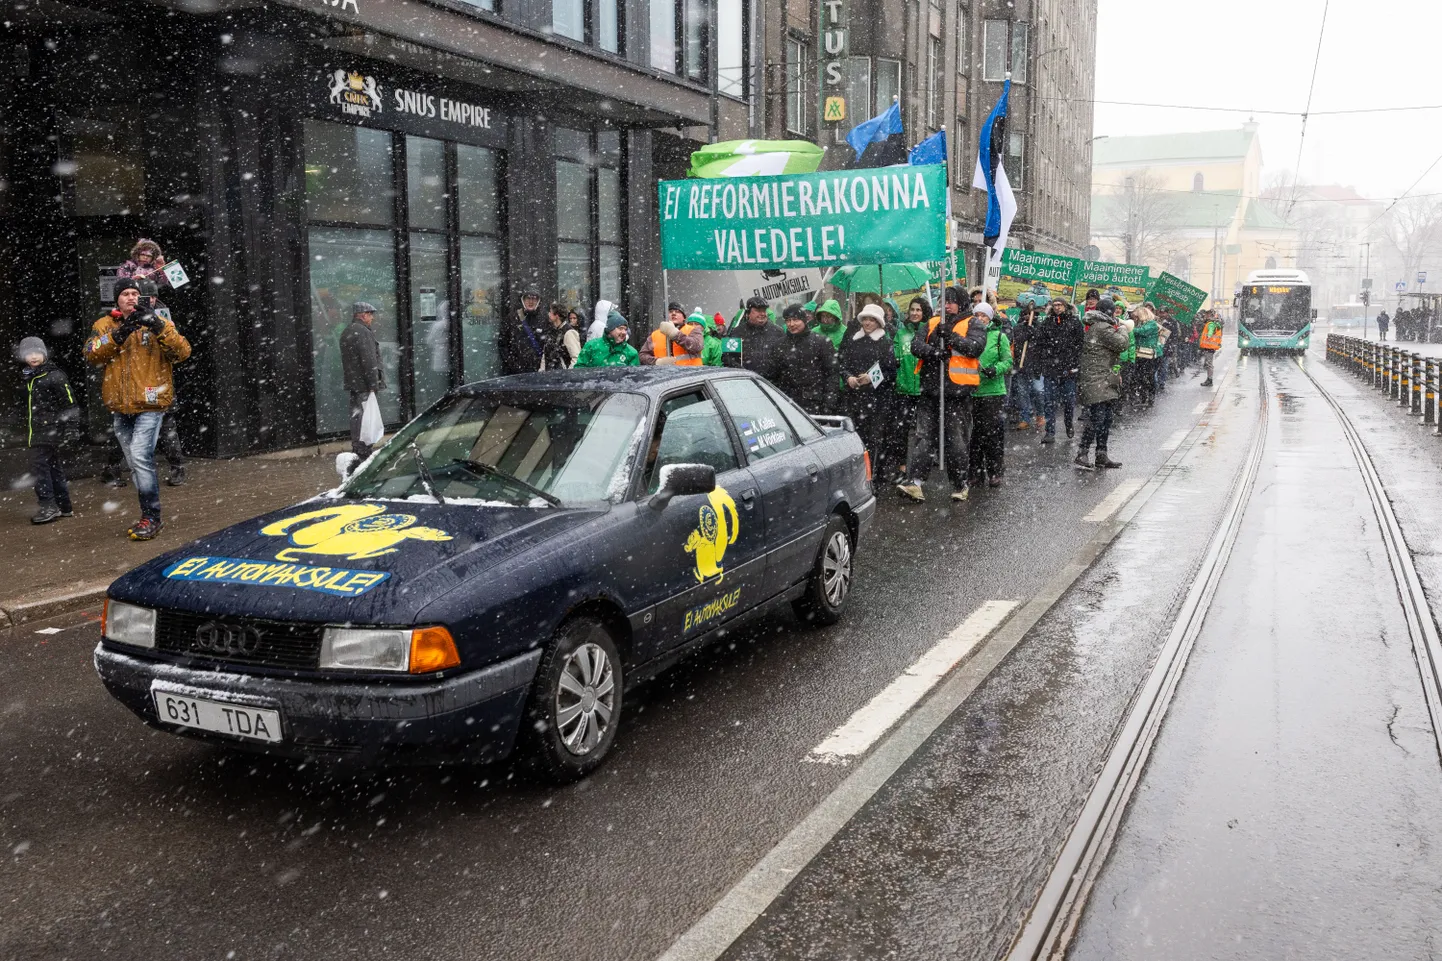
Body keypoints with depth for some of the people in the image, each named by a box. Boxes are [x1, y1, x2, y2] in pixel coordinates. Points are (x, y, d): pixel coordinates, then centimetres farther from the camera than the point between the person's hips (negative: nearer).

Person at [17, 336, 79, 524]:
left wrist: (68, 427, -15)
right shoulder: (28, 377, 14)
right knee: (53, 468, 11)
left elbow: (69, 403, -12)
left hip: (49, 430, -8)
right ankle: (64, 507, 16)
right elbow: (30, 407, 21)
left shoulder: (54, 375, -10)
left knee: (39, 466, -14)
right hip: (36, 431, 8)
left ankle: (49, 507, -13)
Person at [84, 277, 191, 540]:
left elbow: (183, 352, -13)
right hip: (120, 407, 4)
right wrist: (119, 334, -22)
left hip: (149, 404, -4)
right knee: (135, 464, 12)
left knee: (140, 456, -18)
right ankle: (149, 515, 24)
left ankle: (151, 516, -9)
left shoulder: (158, 324, 1)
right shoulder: (104, 325, 7)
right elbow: (91, 353, -10)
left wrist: (158, 327, -24)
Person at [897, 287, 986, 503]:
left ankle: (960, 485, 16)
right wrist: (932, 351, -16)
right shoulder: (932, 324, 15)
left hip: (958, 393, -4)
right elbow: (916, 346, 3)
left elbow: (976, 347, -14)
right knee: (922, 435, -4)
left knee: (956, 439, 4)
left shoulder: (971, 325, 3)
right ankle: (914, 481, -8)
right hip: (931, 391, 4)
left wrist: (951, 336, -20)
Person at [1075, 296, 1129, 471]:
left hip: (1104, 382, 11)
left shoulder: (1095, 327, 19)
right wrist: (1121, 329, 2)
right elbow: (1121, 344, -15)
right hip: (1098, 382, -11)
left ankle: (1101, 455, 18)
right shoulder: (1103, 328, -14)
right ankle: (1081, 455, -15)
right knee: (1097, 418, -14)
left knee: (1105, 419, 13)